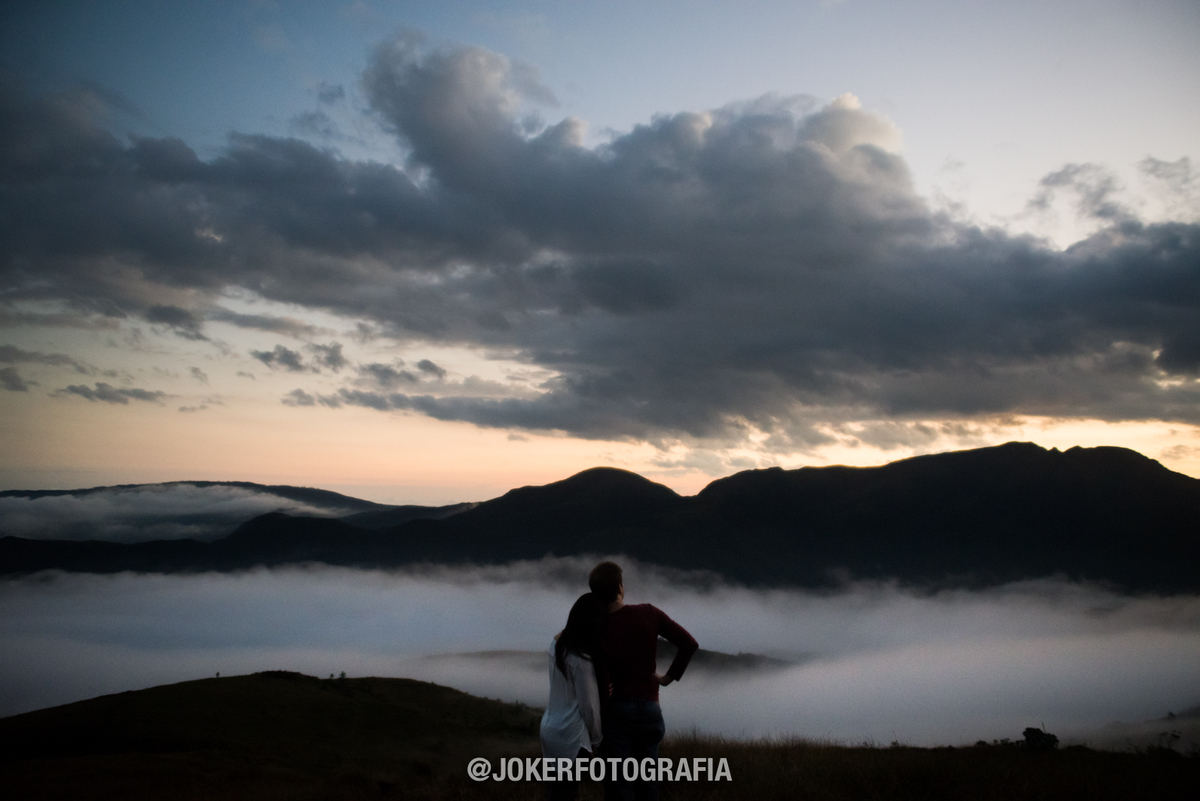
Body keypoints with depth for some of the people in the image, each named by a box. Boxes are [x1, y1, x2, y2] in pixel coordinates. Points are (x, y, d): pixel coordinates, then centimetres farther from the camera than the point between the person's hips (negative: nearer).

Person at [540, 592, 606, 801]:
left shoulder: (557, 645, 3)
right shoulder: (582, 660, -20)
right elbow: (589, 705, -13)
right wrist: (596, 738, 2)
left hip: (549, 728, 8)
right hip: (571, 737, -8)